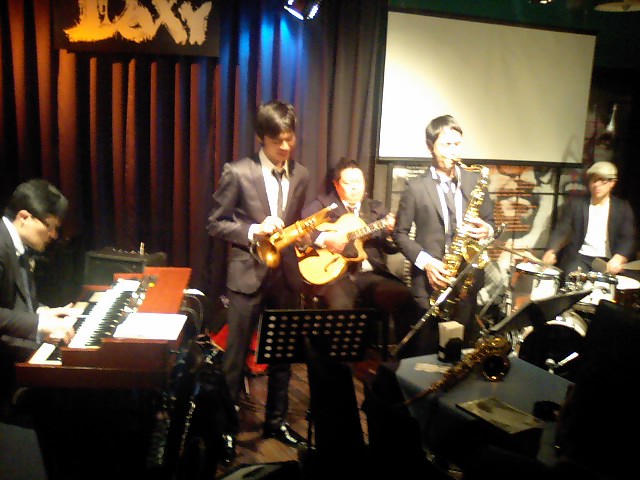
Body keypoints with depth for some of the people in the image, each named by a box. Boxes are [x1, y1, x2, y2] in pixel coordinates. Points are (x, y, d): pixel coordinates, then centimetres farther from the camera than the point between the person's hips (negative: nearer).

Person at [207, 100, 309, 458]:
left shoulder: (302, 175, 5)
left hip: (286, 274, 4)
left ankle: (277, 420, 33)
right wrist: (254, 231, -19)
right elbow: (216, 223, -5)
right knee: (236, 357, 5)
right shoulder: (238, 173, -9)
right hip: (248, 274, -4)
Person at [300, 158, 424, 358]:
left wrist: (390, 231, -6)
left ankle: (408, 355, -7)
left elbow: (392, 249, 15)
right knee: (341, 308, -35)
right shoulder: (322, 204, 10)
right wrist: (325, 238, -16)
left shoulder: (377, 208, 20)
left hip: (372, 275, 4)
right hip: (335, 274, -3)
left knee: (405, 298, -23)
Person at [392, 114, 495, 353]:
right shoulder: (415, 186, -1)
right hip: (429, 280, -2)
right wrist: (425, 261, -12)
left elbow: (489, 223, 15)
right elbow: (400, 233, 1)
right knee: (429, 352, 4)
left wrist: (487, 230, -9)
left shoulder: (476, 181, 8)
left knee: (467, 349, 7)